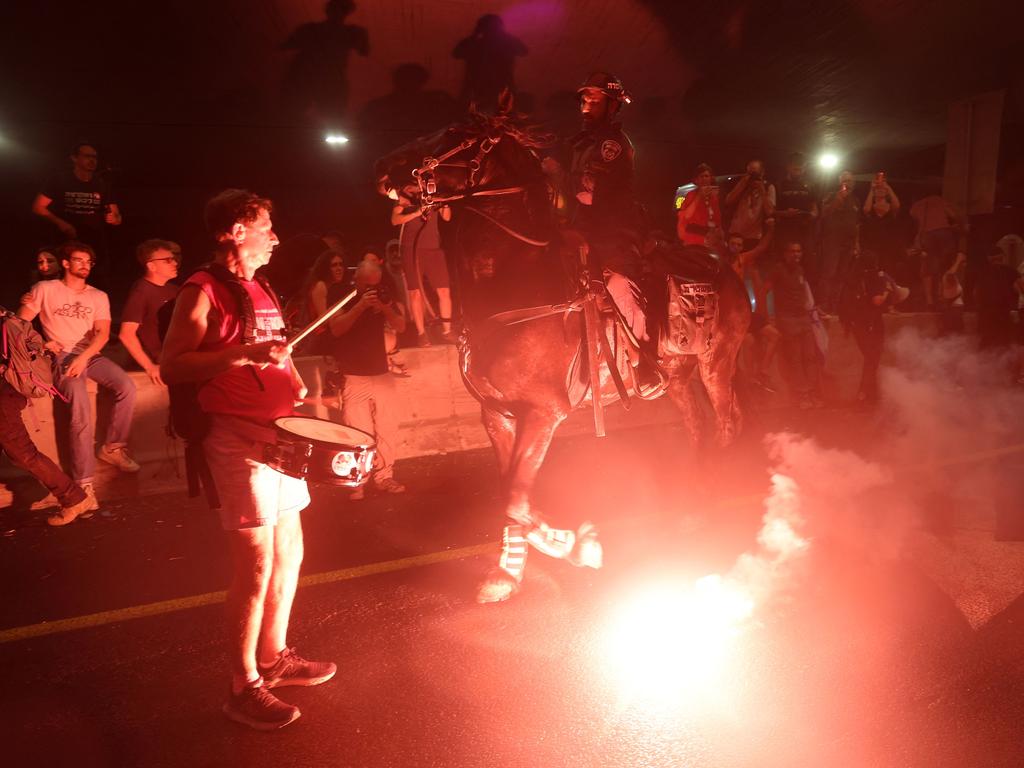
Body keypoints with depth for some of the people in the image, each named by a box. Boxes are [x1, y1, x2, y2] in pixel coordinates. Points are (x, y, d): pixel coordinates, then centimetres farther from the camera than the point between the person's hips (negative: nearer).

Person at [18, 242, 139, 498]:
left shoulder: (99, 296, 13)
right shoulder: (45, 289, 8)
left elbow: (102, 333, 0)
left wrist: (83, 357, -16)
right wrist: (41, 344, -9)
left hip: (91, 355, 3)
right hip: (61, 357, -3)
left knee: (127, 388, -25)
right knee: (80, 403, -29)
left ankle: (112, 447, -5)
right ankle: (83, 482, -26)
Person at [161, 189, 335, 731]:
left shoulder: (261, 290, 17)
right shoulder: (204, 290, -8)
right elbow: (172, 367, -16)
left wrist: (299, 390, 8)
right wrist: (244, 352, -26)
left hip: (280, 433, 9)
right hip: (239, 438, -9)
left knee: (290, 552, 15)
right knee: (256, 565, -5)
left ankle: (274, 656, 32)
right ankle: (243, 688, 12)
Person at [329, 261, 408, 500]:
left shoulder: (383, 298, 8)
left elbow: (401, 326, -2)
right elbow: (336, 329, -17)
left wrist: (384, 307, -18)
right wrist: (360, 305, -25)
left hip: (381, 374, 4)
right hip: (353, 378, -4)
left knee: (387, 429, 3)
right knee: (357, 434, -10)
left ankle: (384, 477, 13)